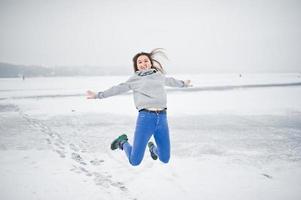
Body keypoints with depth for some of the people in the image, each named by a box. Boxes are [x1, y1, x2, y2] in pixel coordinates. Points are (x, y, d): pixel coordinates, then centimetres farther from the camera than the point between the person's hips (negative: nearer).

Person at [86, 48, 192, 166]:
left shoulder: (159, 75, 20)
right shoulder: (134, 79, 11)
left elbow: (170, 81, 39)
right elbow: (117, 89, 12)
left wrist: (184, 84, 56)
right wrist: (98, 95, 9)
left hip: (162, 118, 3)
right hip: (146, 118, -3)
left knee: (165, 160, 7)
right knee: (134, 161, -3)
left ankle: (153, 147, 40)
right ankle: (123, 142, 27)